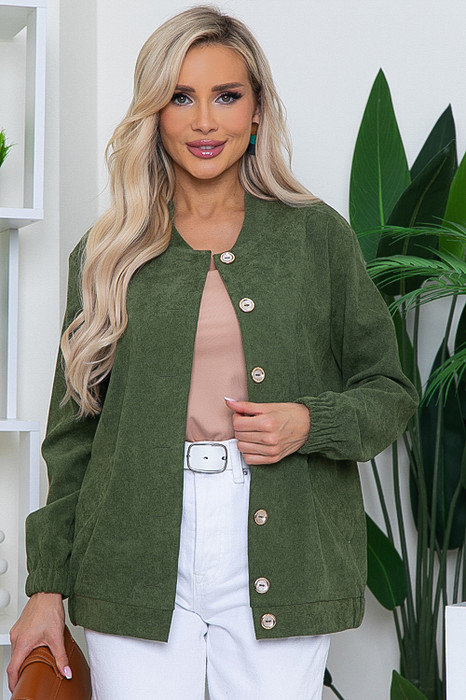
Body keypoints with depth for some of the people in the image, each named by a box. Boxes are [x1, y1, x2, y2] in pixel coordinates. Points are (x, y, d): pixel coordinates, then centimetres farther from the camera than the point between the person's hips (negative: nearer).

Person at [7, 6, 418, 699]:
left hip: (280, 560, 0)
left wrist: (311, 422, -11)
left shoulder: (317, 234, 6)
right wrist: (47, 588, 6)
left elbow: (389, 391, 10)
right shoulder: (107, 254, 8)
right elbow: (73, 433, 10)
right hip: (138, 567, 1)